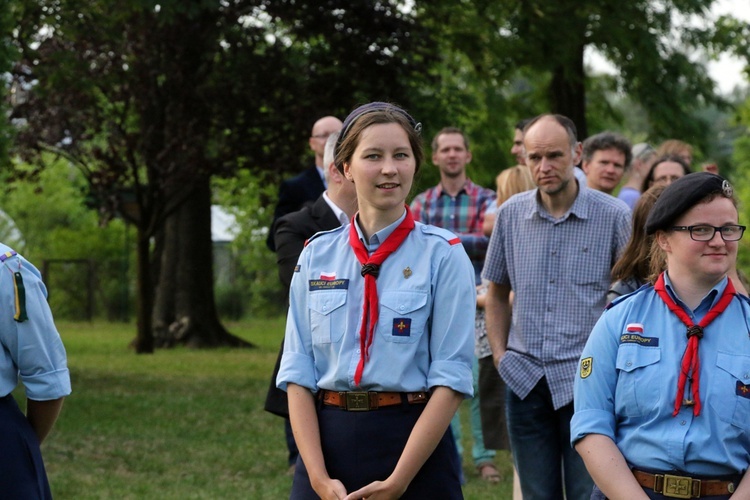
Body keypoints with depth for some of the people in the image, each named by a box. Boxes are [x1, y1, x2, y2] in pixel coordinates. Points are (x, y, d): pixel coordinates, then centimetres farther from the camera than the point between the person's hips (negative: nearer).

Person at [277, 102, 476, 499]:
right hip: (327, 441, 2)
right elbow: (297, 374, 1)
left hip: (414, 444, -2)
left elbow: (451, 377, -9)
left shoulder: (442, 254, -3)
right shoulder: (316, 256, 5)